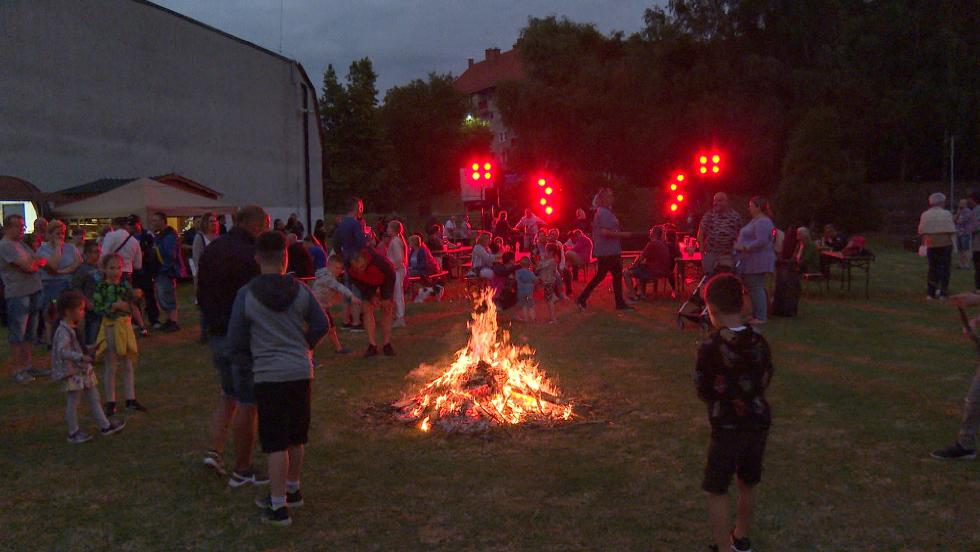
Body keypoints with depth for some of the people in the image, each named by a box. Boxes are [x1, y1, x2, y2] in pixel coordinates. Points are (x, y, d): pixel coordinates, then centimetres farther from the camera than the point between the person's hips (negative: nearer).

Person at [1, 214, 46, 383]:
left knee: (30, 332, 15)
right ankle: (16, 369, 5)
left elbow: (43, 261, 15)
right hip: (17, 294, -9)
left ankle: (28, 364, 25)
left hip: (33, 292, 9)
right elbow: (28, 267, -18)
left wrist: (32, 262, -4)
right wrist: (36, 263, 1)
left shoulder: (21, 244, 17)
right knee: (17, 334, -2)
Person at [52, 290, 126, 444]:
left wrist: (88, 349, 22)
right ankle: (73, 432, 13)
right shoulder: (63, 331, -21)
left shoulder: (73, 328, 10)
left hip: (83, 370, 10)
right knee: (73, 401, 2)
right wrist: (81, 357, -41)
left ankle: (105, 425, 21)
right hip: (72, 372, -10)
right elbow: (62, 351, -32)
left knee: (94, 398, 14)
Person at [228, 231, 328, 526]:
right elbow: (322, 325, 3)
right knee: (296, 437, 18)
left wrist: (252, 363, 11)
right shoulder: (301, 291, -2)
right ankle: (292, 490, 34)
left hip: (268, 376, -4)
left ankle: (279, 506, 5)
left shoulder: (246, 295, -9)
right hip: (301, 372, 4)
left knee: (275, 443, 1)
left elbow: (236, 340, -5)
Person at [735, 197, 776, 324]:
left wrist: (743, 248, -21)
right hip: (752, 261, 11)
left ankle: (761, 317, -4)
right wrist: (738, 244, 14)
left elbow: (761, 241, -26)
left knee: (756, 288, -8)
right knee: (752, 288, 14)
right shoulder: (755, 221, 18)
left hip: (758, 261, -11)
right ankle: (756, 314, 22)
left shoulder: (763, 222, -16)